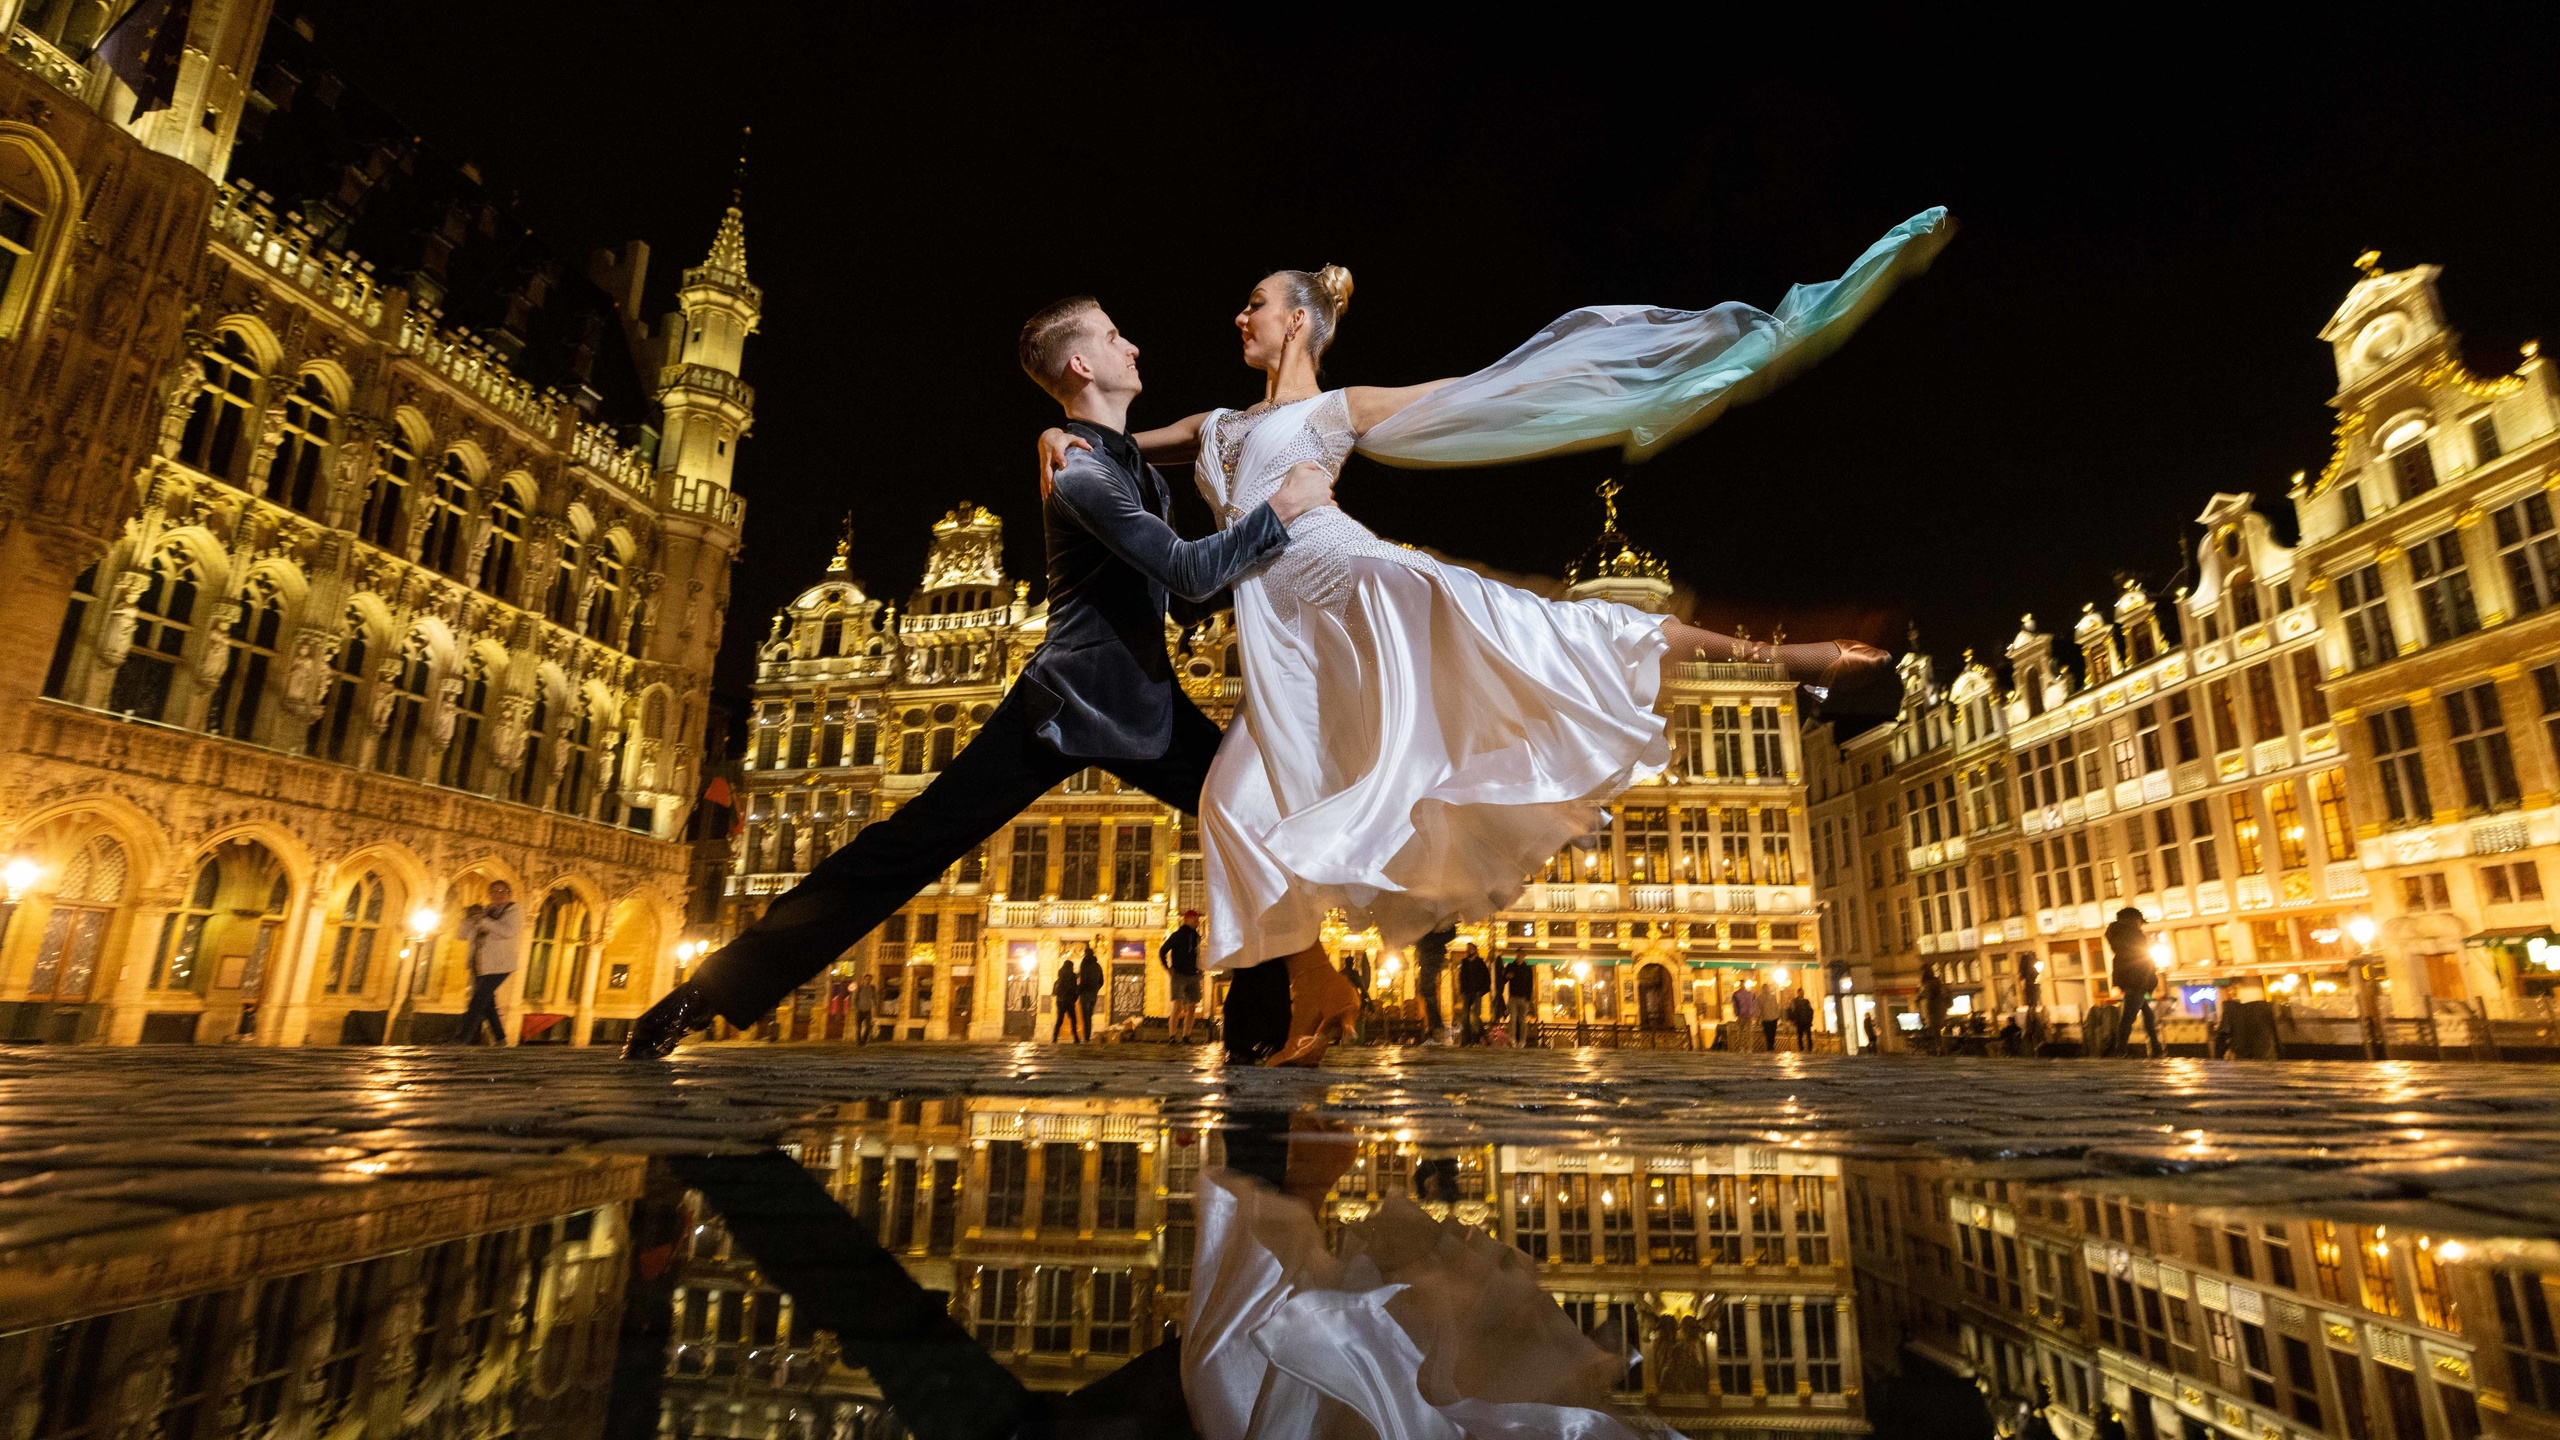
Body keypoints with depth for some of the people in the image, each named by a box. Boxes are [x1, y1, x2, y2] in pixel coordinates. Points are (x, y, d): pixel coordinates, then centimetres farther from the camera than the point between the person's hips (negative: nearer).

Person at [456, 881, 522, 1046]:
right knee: (486, 1003, 11)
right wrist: (468, 918, -6)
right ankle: (499, 1039, 21)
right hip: (479, 965, 7)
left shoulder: (514, 911, -2)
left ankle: (463, 1041, -12)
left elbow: (508, 931, -21)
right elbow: (464, 936, 13)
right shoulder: (484, 911, 16)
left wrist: (482, 920, -21)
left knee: (477, 1002, -12)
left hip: (498, 965, -7)